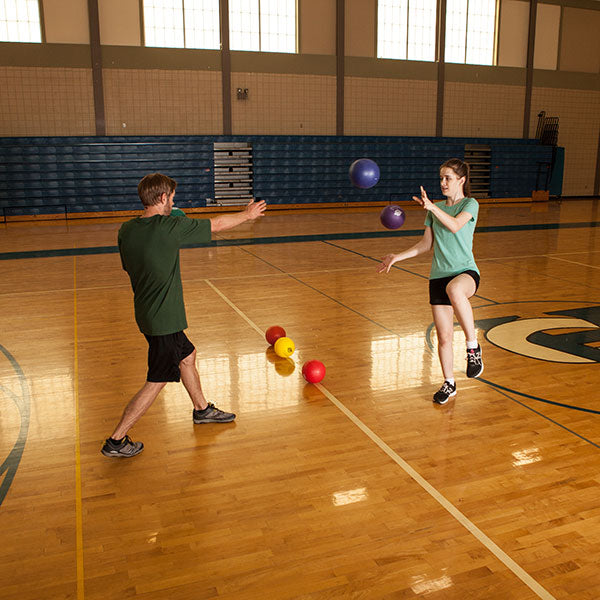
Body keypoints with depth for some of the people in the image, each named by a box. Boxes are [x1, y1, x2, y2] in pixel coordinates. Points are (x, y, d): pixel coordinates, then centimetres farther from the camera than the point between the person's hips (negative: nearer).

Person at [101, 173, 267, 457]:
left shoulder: (126, 230, 0)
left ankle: (202, 409, 44)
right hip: (164, 319, -8)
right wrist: (248, 214, 11)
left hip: (147, 314, 8)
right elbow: (217, 224, -7)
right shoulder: (170, 227, -20)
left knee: (187, 356, 25)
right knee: (156, 382, 3)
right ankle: (116, 441, 11)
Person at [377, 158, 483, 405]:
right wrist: (397, 257, 13)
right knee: (444, 336, 4)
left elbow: (455, 225, -21)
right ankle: (449, 384, 24)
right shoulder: (436, 208, 15)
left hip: (466, 272, -5)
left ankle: (473, 347, -26)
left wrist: (431, 206, -30)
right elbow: (426, 244, 18)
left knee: (454, 289, -43)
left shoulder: (470, 204, -1)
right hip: (438, 276, 5)